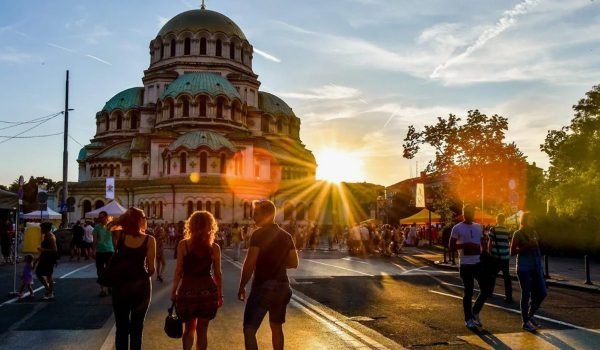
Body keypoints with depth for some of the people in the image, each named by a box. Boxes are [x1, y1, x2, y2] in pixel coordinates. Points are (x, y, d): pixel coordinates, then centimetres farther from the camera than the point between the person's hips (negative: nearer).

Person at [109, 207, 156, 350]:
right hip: (141, 285, -2)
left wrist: (122, 217, 9)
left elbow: (110, 226, 20)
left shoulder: (119, 235, -5)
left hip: (121, 285, 2)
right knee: (137, 326, 11)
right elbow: (151, 269, -7)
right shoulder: (149, 240, -10)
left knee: (121, 326, 12)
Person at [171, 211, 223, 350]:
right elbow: (217, 273, 1)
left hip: (188, 290, 0)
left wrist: (174, 290, 5)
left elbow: (179, 271, -5)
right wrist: (220, 294, 9)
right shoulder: (214, 247, -2)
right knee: (202, 330, 11)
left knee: (189, 328, 18)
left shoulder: (183, 244, -5)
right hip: (207, 291, 1)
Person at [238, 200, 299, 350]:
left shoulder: (259, 234, -11)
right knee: (277, 327, 19)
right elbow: (294, 263, 12)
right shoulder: (286, 236, 8)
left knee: (249, 329, -4)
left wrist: (242, 286, -6)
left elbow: (249, 263, -16)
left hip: (263, 286, -7)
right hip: (282, 286, 7)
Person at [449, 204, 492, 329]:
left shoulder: (479, 227, 12)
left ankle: (475, 312, 24)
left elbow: (483, 243, 18)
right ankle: (468, 319, 15)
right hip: (466, 264, -5)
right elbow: (451, 247, -9)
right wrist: (465, 245, -21)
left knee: (486, 289, 5)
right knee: (468, 292, 2)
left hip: (479, 263, 5)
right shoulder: (457, 228, -6)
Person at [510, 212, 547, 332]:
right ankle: (525, 322, 9)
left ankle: (530, 315, 26)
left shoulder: (533, 232, 13)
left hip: (536, 267, 7)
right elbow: (512, 252, -10)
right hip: (524, 268, -6)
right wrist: (526, 246, -21)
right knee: (526, 295, -2)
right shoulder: (518, 234, -5)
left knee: (542, 293, 7)